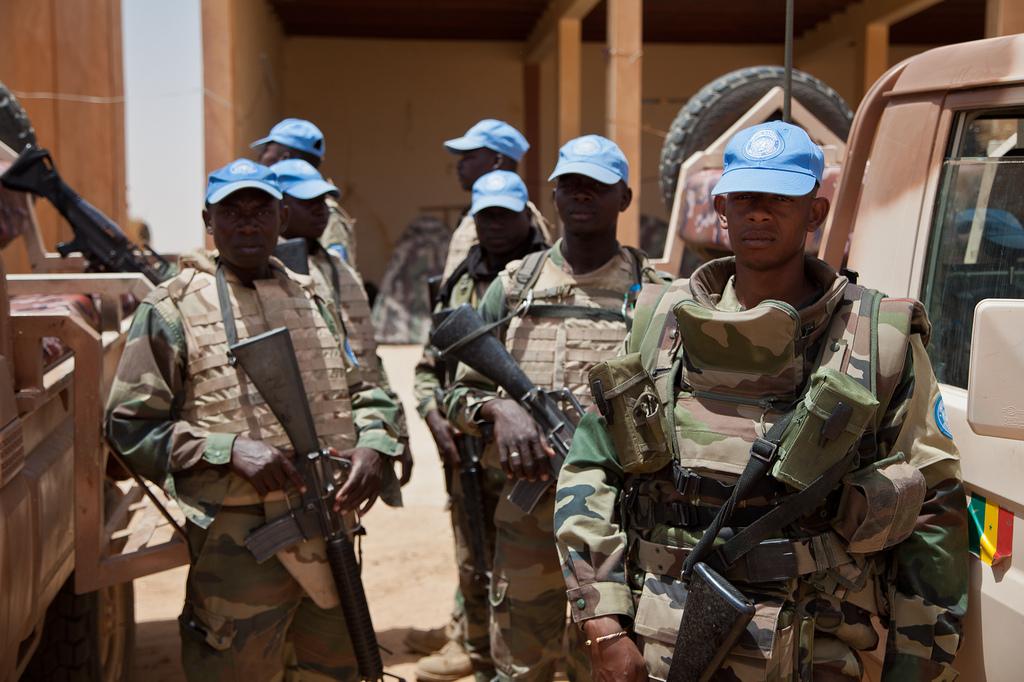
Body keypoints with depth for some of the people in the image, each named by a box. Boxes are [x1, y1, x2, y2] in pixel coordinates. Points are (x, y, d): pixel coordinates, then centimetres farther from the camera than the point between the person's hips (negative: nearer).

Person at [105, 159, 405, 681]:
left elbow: (366, 389, 16)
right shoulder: (173, 308, -3)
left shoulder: (313, 299, 13)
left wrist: (373, 446, -6)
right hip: (239, 544, -5)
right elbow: (129, 426, -6)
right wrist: (231, 449, -19)